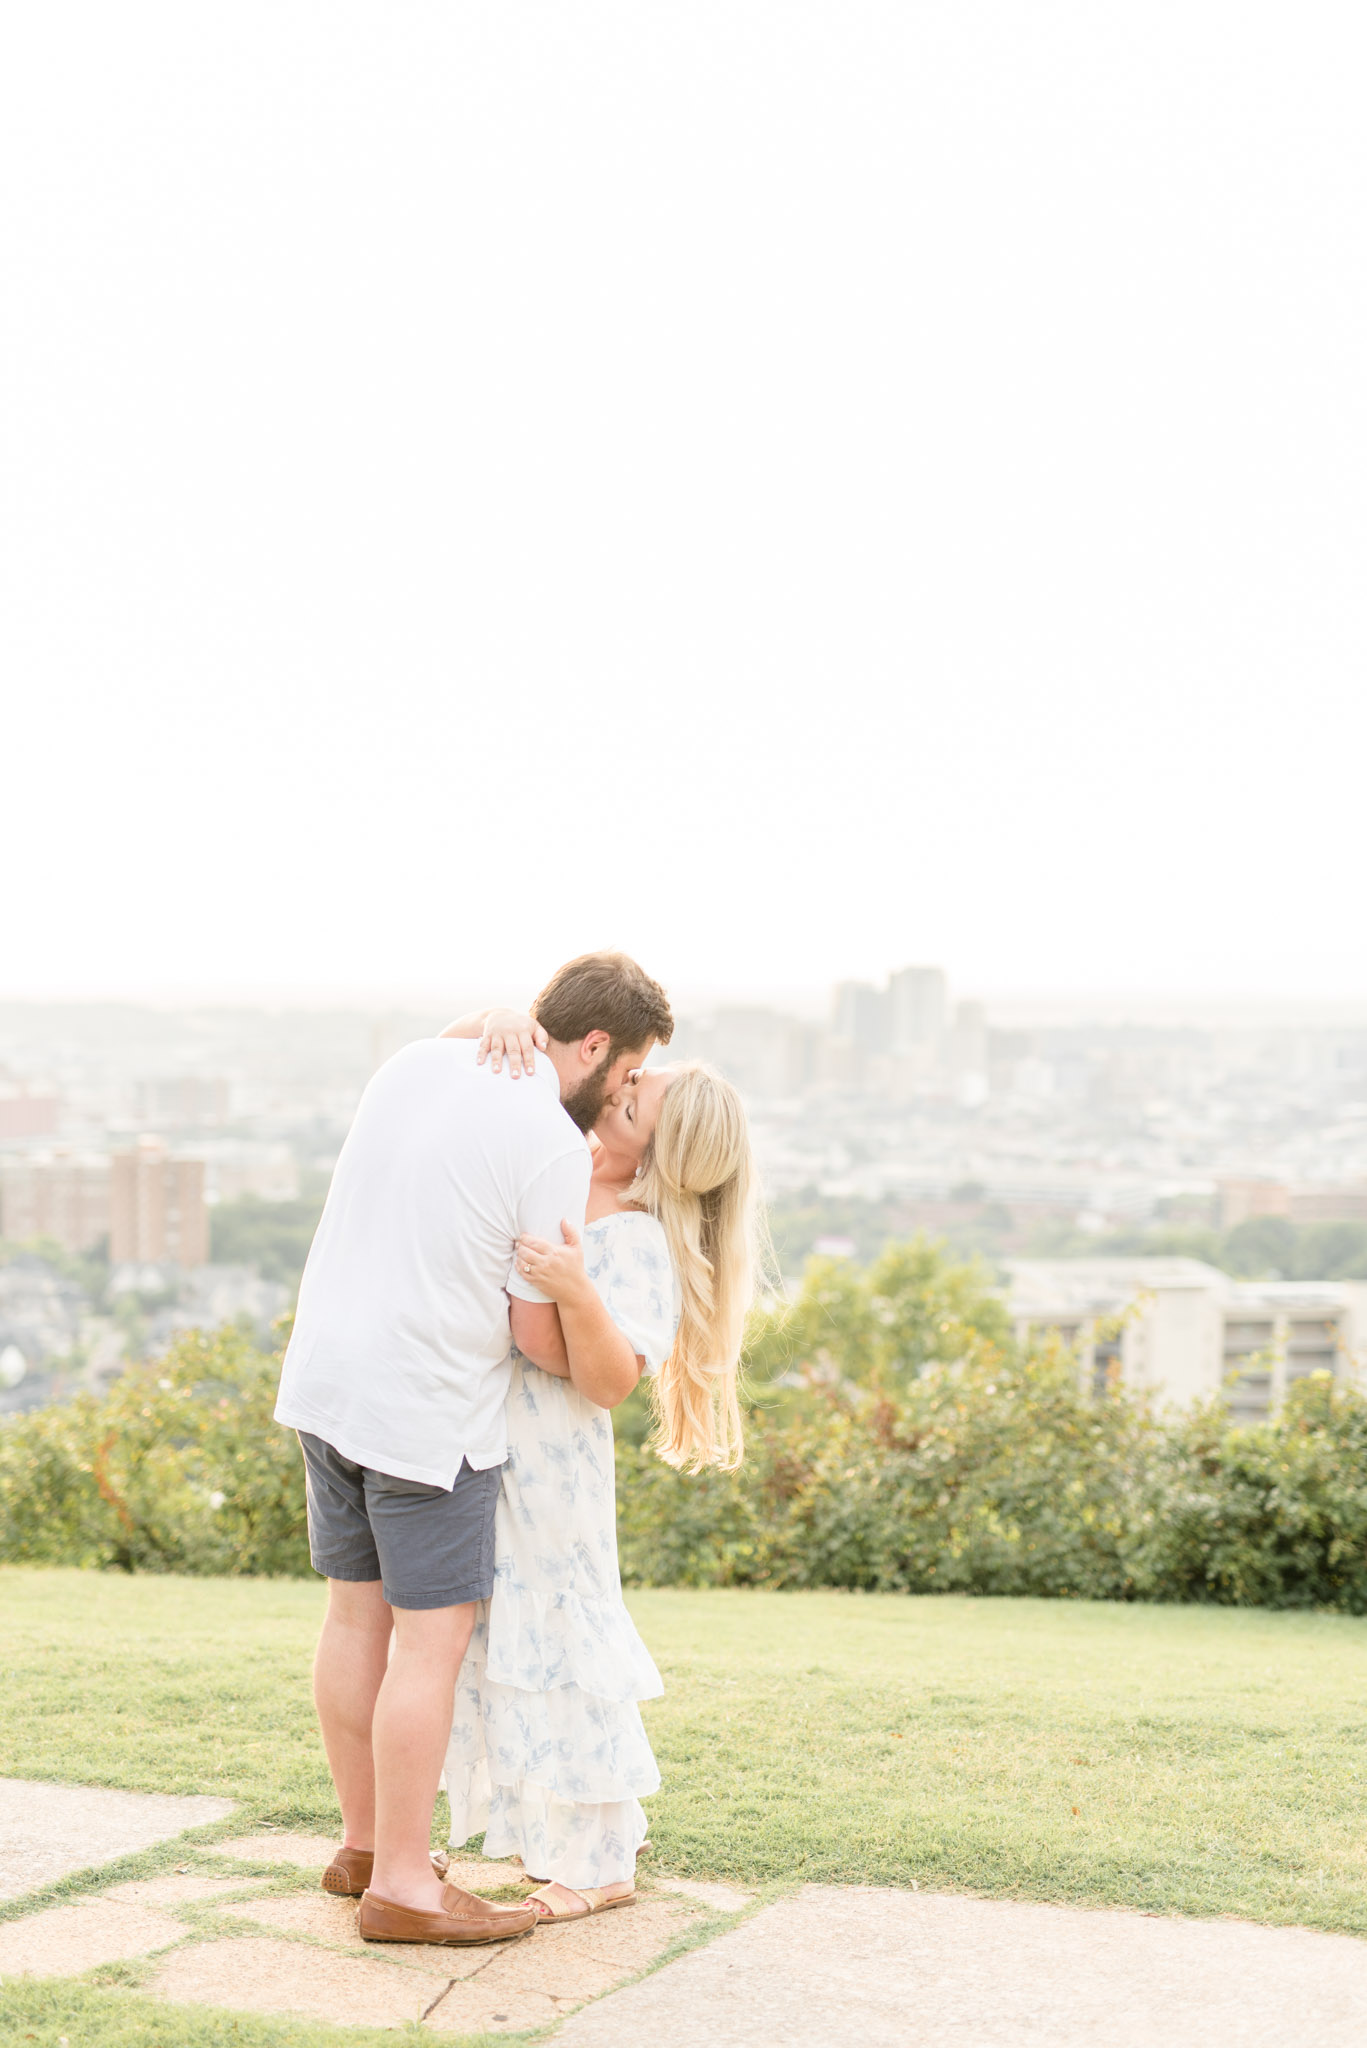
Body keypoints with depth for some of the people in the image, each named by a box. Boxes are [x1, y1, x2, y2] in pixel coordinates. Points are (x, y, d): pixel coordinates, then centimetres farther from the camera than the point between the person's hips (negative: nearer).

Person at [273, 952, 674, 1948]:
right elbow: (539, 1329, -11)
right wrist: (618, 1361, 10)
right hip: (429, 1414, -8)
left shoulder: (419, 1061, 5)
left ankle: (366, 1844, 28)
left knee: (359, 1614, 16)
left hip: (327, 1380, 8)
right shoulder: (555, 1150, -16)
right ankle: (403, 1885, 6)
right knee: (434, 1639, 1)